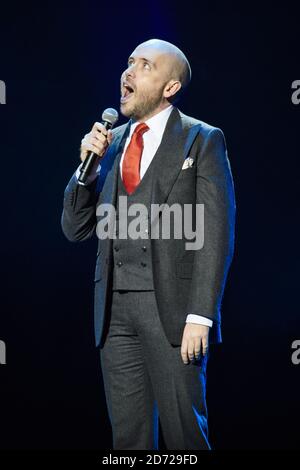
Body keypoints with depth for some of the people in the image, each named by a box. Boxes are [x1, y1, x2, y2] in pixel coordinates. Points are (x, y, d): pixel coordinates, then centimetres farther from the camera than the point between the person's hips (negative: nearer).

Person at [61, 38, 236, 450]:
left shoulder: (202, 140, 0)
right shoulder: (111, 143, 15)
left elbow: (216, 234, -7)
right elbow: (76, 229, 13)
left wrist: (200, 315, -15)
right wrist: (88, 163, -2)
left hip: (172, 306, -5)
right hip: (115, 308, 5)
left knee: (183, 431, -2)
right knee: (128, 435, 10)